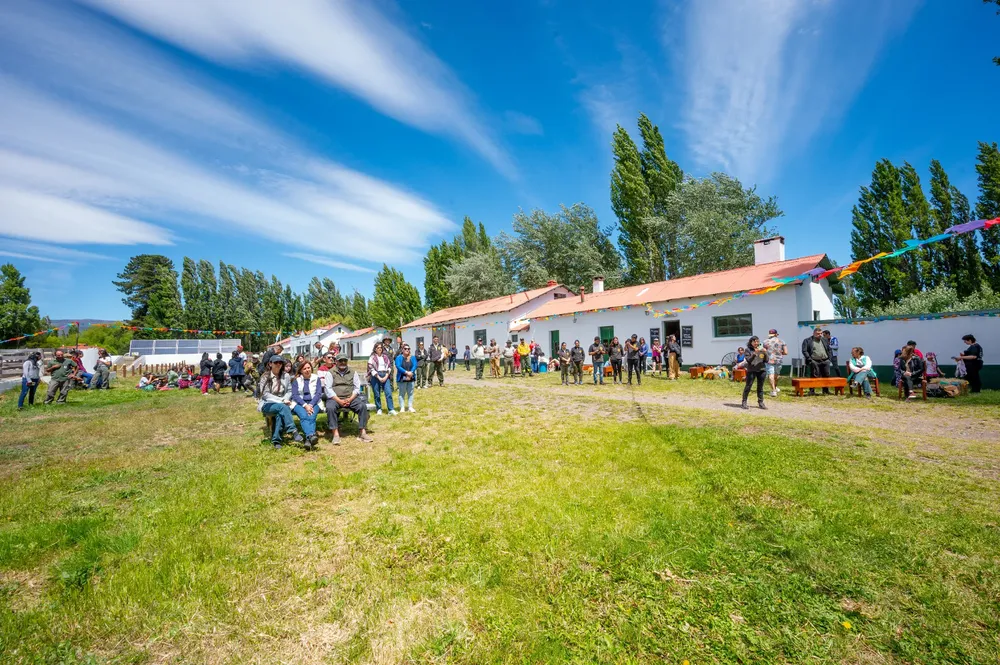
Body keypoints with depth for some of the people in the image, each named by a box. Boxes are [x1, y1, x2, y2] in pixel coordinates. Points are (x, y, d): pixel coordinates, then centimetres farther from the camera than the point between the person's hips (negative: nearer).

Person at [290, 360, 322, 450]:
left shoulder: (317, 379, 14)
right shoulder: (296, 380, 13)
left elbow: (318, 394, 4)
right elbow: (294, 395, 2)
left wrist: (311, 405, -13)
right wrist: (305, 405, -13)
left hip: (313, 403, 0)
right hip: (299, 403, 0)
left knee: (311, 417, -32)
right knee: (303, 416, -34)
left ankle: (308, 440, -49)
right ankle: (311, 436, -56)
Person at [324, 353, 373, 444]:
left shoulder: (353, 373, 13)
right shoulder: (331, 373, 6)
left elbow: (357, 388, 8)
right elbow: (328, 389, -3)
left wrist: (350, 399, -11)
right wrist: (339, 401, -16)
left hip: (351, 398, 2)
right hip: (335, 398, -2)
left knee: (362, 406, -24)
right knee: (330, 408, -34)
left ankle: (362, 432, -18)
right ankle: (336, 433, -28)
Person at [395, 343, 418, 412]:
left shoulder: (412, 358, 9)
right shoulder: (399, 358, 0)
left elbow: (415, 366, -4)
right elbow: (398, 367, -13)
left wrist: (410, 373, -21)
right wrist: (406, 372, -22)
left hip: (411, 378, 3)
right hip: (402, 378, -3)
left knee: (410, 393, 6)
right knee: (402, 393, 2)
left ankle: (410, 407, 13)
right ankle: (402, 407, 8)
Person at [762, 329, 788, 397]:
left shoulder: (766, 342, -3)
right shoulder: (781, 341, 1)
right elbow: (786, 352, -2)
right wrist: (779, 352, 17)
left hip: (770, 360, -3)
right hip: (778, 360, 3)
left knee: (771, 375, -3)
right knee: (776, 374, 20)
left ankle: (774, 390, -10)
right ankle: (775, 387, 40)